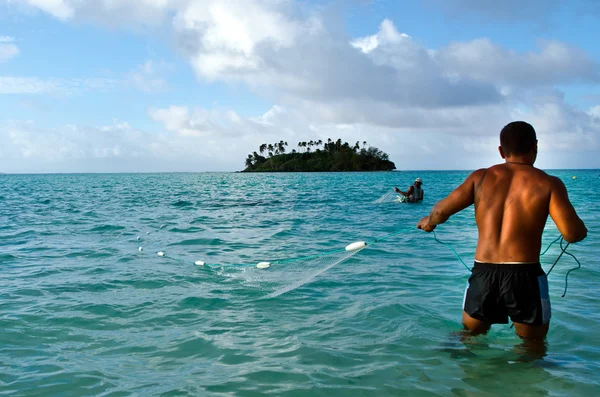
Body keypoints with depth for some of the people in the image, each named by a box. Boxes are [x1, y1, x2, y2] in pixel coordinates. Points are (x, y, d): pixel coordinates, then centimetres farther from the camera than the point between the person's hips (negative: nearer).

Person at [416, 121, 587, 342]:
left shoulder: (481, 177, 5)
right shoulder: (548, 183, -2)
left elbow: (441, 211, 1)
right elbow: (571, 234, -11)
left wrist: (429, 221, 23)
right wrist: (582, 230, 12)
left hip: (483, 274, 3)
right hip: (524, 276, -2)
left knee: (469, 337, 23)